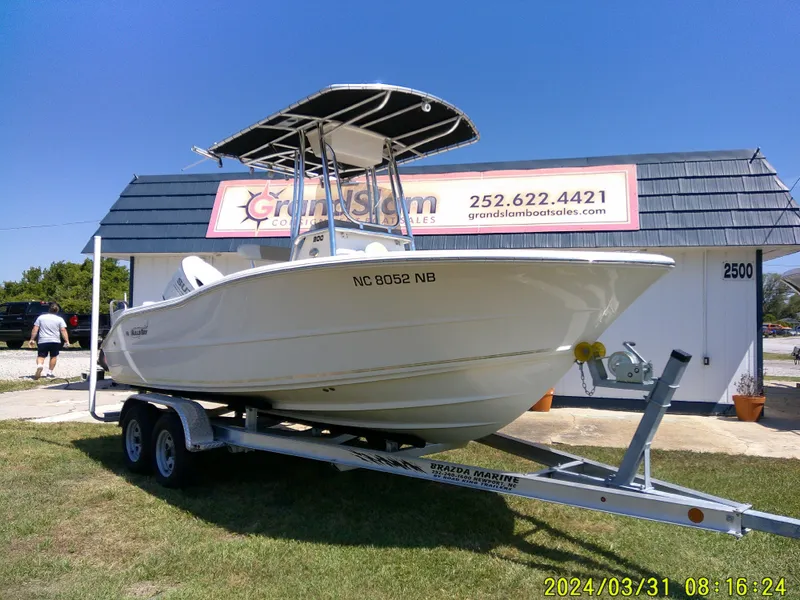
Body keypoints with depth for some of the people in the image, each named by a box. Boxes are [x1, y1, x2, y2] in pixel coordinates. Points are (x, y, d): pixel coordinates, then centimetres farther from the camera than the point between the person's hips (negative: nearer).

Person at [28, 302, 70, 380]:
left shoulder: (41, 317, 6)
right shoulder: (59, 319, 1)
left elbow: (35, 329, 4)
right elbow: (63, 331, -7)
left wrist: (32, 339, 9)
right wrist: (67, 341, -8)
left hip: (42, 341, 1)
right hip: (55, 341, -1)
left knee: (41, 356, 4)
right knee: (53, 356, 13)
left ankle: (39, 366, -26)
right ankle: (50, 372, 12)